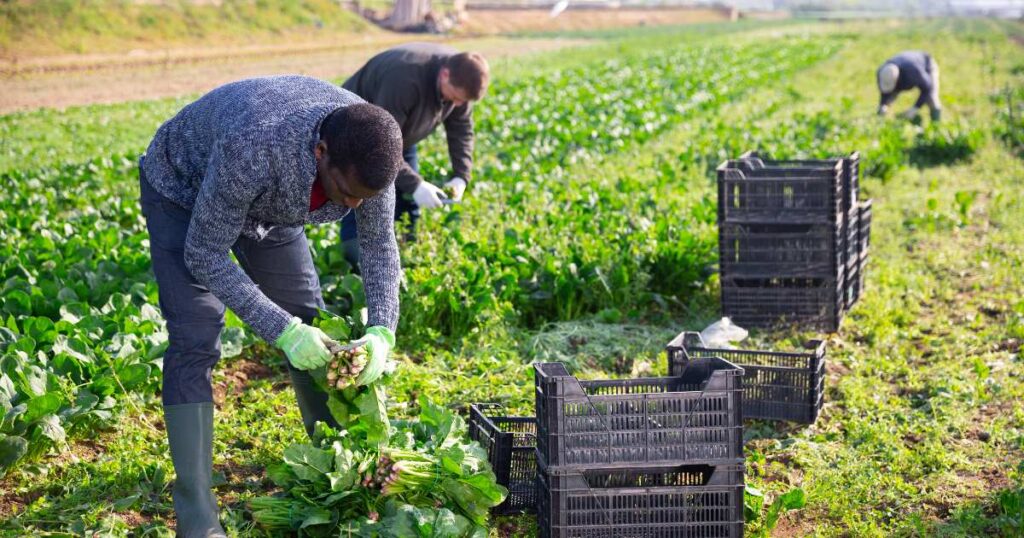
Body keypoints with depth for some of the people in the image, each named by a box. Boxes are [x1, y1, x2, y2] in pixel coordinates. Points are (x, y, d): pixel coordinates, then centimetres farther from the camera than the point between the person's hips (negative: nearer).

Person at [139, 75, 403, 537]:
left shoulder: (368, 150, -28)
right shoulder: (253, 147, -45)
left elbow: (379, 245, -12)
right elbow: (204, 255, -33)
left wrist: (381, 331, -26)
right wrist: (282, 330, -37)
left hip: (267, 201, 6)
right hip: (184, 191, -5)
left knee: (309, 324, 5)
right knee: (194, 341, -17)